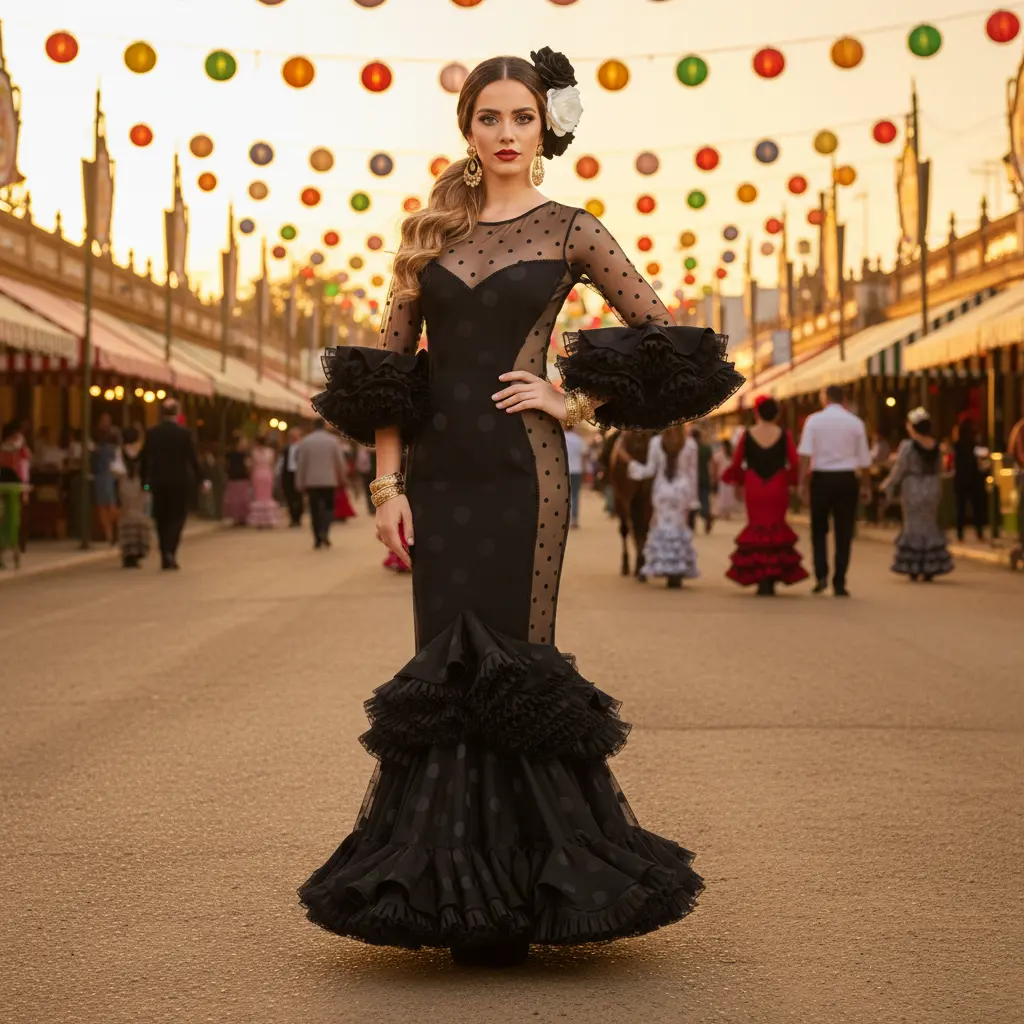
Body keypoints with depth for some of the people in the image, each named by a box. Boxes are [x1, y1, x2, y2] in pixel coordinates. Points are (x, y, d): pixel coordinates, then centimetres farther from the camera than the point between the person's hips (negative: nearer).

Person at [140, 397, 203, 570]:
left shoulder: (152, 433, -1)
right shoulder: (183, 432, -7)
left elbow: (145, 459, 1)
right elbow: (192, 458, -6)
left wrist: (144, 481, 9)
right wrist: (201, 479, 4)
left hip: (158, 482, 2)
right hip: (179, 482, -2)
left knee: (162, 518, 10)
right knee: (177, 516, 4)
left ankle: (165, 558, 9)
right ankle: (170, 551, -15)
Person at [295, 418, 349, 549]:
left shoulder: (305, 441, -1)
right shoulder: (333, 440, -1)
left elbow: (301, 464, 0)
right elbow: (340, 461, 2)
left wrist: (300, 484, 6)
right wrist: (342, 479, 15)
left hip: (311, 481, 0)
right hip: (329, 480, 0)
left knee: (315, 509, 5)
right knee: (328, 507, 8)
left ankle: (317, 539, 3)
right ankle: (324, 531, -16)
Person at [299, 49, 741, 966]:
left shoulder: (570, 230, 3)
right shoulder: (431, 230, 11)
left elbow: (662, 335, 3)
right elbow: (389, 363, 9)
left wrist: (575, 403, -4)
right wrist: (388, 482, 1)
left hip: (520, 468, -3)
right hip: (438, 470, 3)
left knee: (511, 659, -2)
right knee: (447, 662, 4)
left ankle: (521, 882, 9)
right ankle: (449, 883, 13)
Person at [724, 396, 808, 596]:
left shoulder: (747, 435, -5)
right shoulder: (784, 435, -5)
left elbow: (736, 464, -3)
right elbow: (795, 463, -8)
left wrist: (736, 480, 17)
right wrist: (790, 480, 10)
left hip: (753, 488, 0)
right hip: (777, 488, 0)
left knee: (757, 528, 9)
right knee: (776, 527, 11)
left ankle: (761, 580, 3)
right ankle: (772, 579, 8)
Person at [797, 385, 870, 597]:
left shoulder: (814, 420, -1)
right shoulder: (855, 422, 4)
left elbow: (805, 454, -10)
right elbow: (864, 459, 6)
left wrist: (803, 482, -10)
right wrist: (866, 484, 17)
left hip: (821, 478, -1)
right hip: (846, 478, 1)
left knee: (819, 530, 14)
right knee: (844, 533, 5)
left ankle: (821, 575, -1)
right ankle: (839, 584, 4)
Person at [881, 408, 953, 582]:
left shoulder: (907, 445, -15)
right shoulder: (935, 445, 1)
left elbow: (899, 470, -10)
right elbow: (939, 469, 9)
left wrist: (888, 486, 3)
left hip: (912, 489, -4)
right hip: (932, 489, 5)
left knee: (914, 525, 4)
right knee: (930, 525, 12)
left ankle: (913, 568, 3)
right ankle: (930, 569, 11)